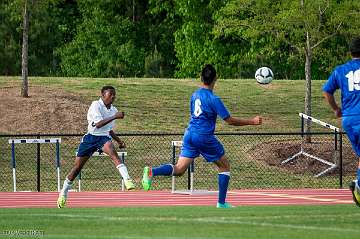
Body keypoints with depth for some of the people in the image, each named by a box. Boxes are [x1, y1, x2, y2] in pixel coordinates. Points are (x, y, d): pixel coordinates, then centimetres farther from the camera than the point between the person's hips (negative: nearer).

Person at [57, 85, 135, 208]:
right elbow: (98, 124, -24)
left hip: (104, 138, 3)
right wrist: (114, 117, -28)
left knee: (113, 152, -31)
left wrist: (119, 141, 15)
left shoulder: (113, 110, 10)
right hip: (91, 137, -3)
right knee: (77, 167, 4)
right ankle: (63, 194, 21)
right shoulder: (96, 105, -10)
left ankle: (127, 180, -44)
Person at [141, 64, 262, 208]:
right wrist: (252, 122, -4)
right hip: (204, 137, -6)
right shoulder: (213, 99, -13)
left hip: (190, 134, 6)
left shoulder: (195, 95, 9)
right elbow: (229, 120, -11)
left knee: (179, 169, 1)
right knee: (224, 166, 12)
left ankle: (152, 172, -24)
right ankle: (221, 203, 10)